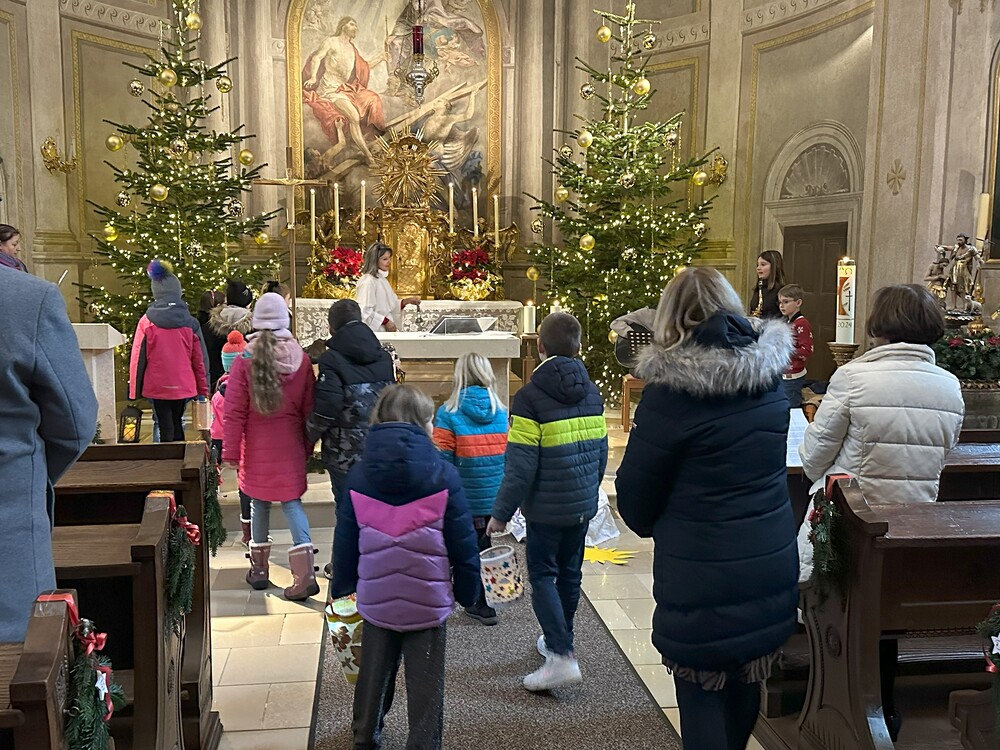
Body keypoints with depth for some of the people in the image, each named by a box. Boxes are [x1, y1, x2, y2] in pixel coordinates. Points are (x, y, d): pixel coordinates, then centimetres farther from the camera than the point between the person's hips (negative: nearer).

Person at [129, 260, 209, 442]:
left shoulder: (147, 321, -7)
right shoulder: (190, 322, -3)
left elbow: (138, 358, -4)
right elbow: (200, 359, 1)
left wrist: (135, 390, 4)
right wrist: (203, 388, 10)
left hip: (156, 386, -2)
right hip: (183, 386, 2)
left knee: (165, 429, 4)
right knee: (177, 424, 16)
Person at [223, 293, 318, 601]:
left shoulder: (245, 361, -9)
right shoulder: (301, 359, -4)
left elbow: (234, 413, -7)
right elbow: (308, 410, 3)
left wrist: (231, 451, 0)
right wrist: (308, 448, 13)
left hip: (256, 448, -1)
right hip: (289, 447, 1)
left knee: (259, 502, 14)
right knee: (292, 501, 5)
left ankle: (259, 568, 25)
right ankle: (305, 573, -7)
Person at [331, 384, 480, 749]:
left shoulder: (358, 476, -4)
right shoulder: (443, 474, -12)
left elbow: (345, 542, 3)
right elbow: (462, 542, -7)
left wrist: (341, 588, 17)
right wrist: (468, 591, 6)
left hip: (376, 599, 4)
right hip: (429, 600, -3)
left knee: (373, 673, 23)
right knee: (425, 684, 9)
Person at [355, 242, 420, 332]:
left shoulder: (382, 279, 14)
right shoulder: (368, 281, -14)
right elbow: (365, 311, -21)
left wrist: (407, 301, 7)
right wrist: (385, 321, -19)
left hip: (386, 331, 8)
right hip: (374, 331, -8)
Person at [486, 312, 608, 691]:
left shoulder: (530, 397, -17)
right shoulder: (592, 394, 3)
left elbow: (520, 467, -19)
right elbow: (600, 453, 11)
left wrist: (501, 513, -10)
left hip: (547, 508, -6)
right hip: (583, 504, 6)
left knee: (543, 576, 3)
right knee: (570, 572, 18)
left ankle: (562, 656, -4)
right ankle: (558, 640, 34)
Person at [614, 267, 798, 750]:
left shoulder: (671, 390, -17)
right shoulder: (770, 378, 1)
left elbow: (635, 496, -9)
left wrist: (650, 524, 10)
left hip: (701, 576, -6)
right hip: (772, 563, 6)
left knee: (702, 692, 10)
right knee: (746, 688, 22)